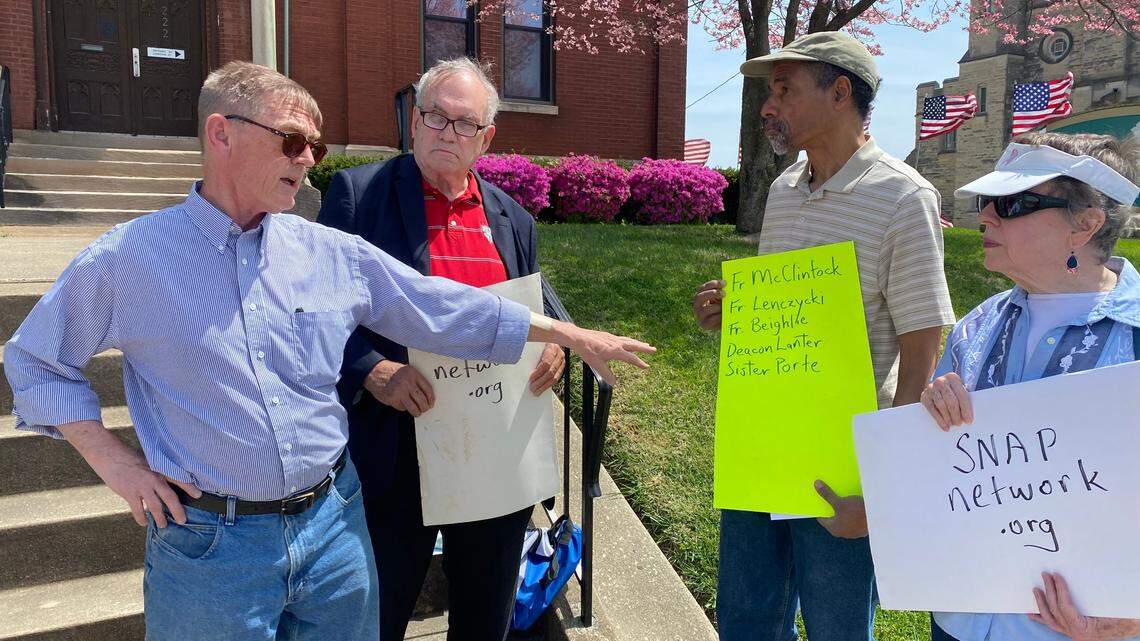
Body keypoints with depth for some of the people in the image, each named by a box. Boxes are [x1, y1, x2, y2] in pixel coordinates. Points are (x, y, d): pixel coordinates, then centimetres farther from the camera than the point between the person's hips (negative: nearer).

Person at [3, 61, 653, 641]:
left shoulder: (333, 254, 0)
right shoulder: (125, 260, -6)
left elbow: (451, 310, 3)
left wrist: (574, 335, 3)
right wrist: (115, 461, -4)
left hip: (335, 525, 3)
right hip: (208, 543, -2)